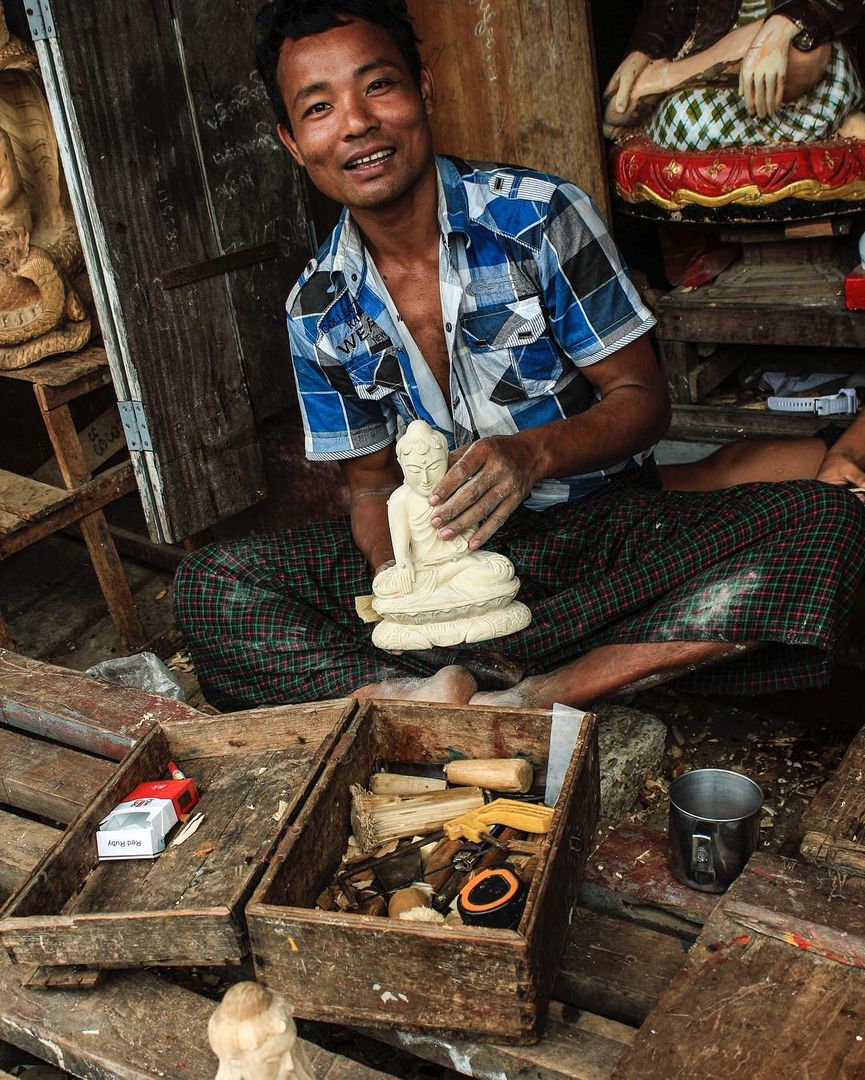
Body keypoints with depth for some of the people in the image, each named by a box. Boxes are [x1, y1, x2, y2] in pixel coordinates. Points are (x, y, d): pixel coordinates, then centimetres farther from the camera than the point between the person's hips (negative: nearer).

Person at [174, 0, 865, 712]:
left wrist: (537, 453, -28)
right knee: (212, 584, -13)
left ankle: (520, 701, -35)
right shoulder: (318, 312, -1)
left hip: (604, 527, -1)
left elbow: (643, 399, -7)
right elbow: (372, 484, 7)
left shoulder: (540, 217, -10)